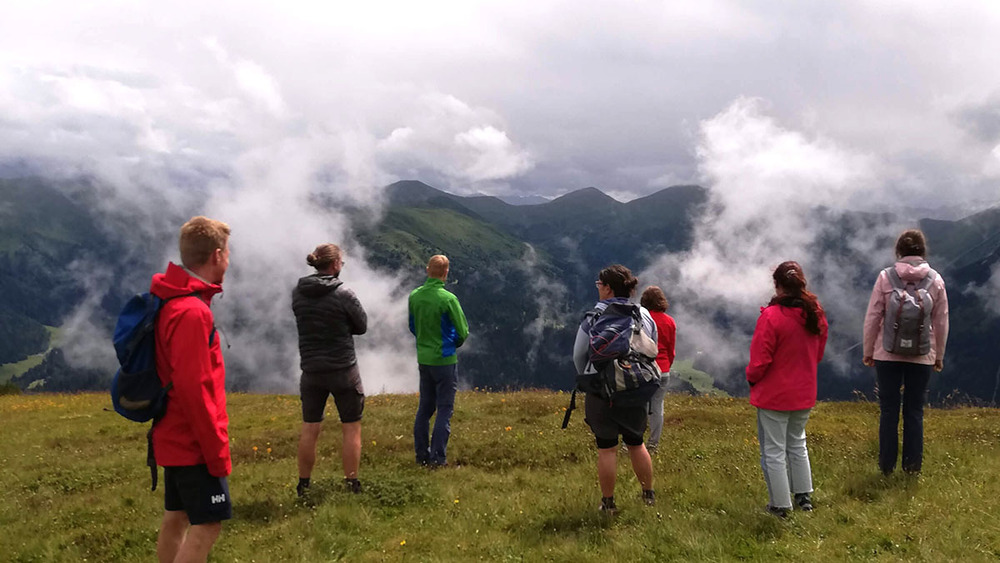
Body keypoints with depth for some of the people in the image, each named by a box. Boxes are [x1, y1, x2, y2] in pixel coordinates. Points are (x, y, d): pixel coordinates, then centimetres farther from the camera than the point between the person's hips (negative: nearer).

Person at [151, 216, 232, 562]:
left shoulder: (171, 301, 8)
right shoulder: (192, 312, -23)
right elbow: (193, 390, -25)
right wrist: (218, 452, -18)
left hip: (176, 438, 10)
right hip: (193, 443, -10)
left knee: (176, 518, 16)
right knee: (207, 525, -3)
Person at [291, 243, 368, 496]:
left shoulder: (298, 293, -2)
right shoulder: (344, 295, -16)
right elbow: (361, 326, -4)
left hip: (311, 371, 4)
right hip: (343, 371, -4)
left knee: (309, 428, 15)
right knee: (351, 428, 9)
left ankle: (303, 485, 24)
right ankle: (352, 484, 12)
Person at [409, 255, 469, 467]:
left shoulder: (414, 296, -1)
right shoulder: (448, 299, -18)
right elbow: (463, 332, -11)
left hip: (423, 359, 6)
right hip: (444, 360, -6)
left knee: (425, 407, 16)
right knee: (444, 409, 2)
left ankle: (422, 455, 21)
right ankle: (438, 458, 3)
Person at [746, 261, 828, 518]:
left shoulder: (771, 316, -22)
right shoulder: (816, 314, -1)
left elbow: (760, 360, -18)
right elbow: (818, 353, 11)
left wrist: (752, 378, 2)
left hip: (774, 394, -6)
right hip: (804, 393, 7)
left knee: (773, 450, 6)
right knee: (797, 444, 24)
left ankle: (780, 505, 13)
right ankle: (804, 496, 31)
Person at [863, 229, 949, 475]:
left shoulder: (886, 277, -7)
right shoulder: (935, 280, -2)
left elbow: (873, 317, -6)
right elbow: (941, 321, 3)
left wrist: (868, 351, 4)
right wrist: (939, 355, 14)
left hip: (888, 354, -1)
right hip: (922, 356, 1)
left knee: (888, 410, 7)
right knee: (915, 411, 11)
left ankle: (887, 464, 11)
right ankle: (912, 464, 14)